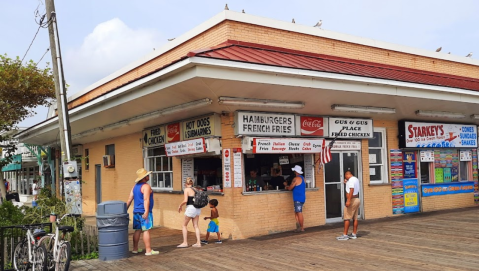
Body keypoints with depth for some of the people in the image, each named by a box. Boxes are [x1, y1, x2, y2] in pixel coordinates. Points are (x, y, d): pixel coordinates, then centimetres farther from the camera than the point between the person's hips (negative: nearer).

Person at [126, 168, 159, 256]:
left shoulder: (135, 186, 13)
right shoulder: (146, 186, -12)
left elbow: (129, 199, 11)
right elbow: (146, 199, -23)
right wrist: (146, 211, -29)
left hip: (136, 212, 8)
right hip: (144, 212, -8)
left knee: (137, 230, 13)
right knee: (146, 231, -6)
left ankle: (135, 249, 19)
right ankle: (148, 250, -5)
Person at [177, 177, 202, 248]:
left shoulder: (187, 189, -7)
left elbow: (185, 200, -18)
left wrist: (180, 206, -1)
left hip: (191, 208, -6)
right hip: (197, 208, 6)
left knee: (184, 225, 9)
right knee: (196, 225, 12)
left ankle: (185, 243, 9)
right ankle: (198, 243, 11)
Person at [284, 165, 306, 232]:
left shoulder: (296, 178, -14)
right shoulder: (302, 178, 15)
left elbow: (290, 188, -11)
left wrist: (286, 185, 9)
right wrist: (288, 186, 21)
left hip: (298, 199, -9)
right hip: (301, 198, 9)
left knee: (299, 213, -5)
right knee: (297, 213, 12)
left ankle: (301, 228, -1)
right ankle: (299, 227, 11)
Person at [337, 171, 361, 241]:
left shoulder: (351, 180, -13)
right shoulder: (356, 179, 17)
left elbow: (351, 190, -26)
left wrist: (348, 200, -30)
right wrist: (346, 183, 25)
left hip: (352, 200, -10)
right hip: (357, 199, 10)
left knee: (346, 218, -8)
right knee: (355, 218, 10)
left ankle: (345, 235, -8)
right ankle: (354, 234, 14)